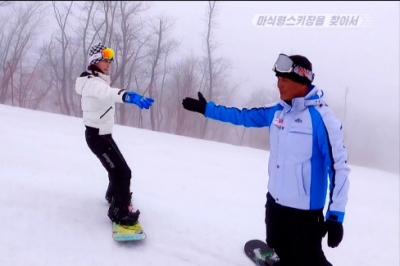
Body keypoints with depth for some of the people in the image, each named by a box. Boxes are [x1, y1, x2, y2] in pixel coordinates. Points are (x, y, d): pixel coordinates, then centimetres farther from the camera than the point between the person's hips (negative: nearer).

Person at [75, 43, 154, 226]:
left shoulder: (98, 81, 9)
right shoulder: (92, 82, -23)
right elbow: (108, 93, -46)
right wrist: (130, 96, -64)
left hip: (102, 134, 10)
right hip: (97, 136, -10)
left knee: (116, 167, 26)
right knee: (123, 172, -12)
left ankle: (113, 195, 49)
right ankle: (120, 212, -4)